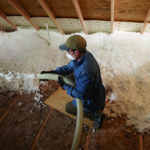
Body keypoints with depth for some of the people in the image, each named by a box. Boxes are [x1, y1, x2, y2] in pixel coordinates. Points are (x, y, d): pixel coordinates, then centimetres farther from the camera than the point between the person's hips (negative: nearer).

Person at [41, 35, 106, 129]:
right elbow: (69, 68, -1)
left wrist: (64, 86, -20)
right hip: (96, 92, 8)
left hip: (92, 101, -7)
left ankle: (95, 115, 9)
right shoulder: (85, 54, -13)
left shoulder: (85, 72, -42)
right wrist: (51, 73, -7)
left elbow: (80, 94, -30)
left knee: (69, 108, 14)